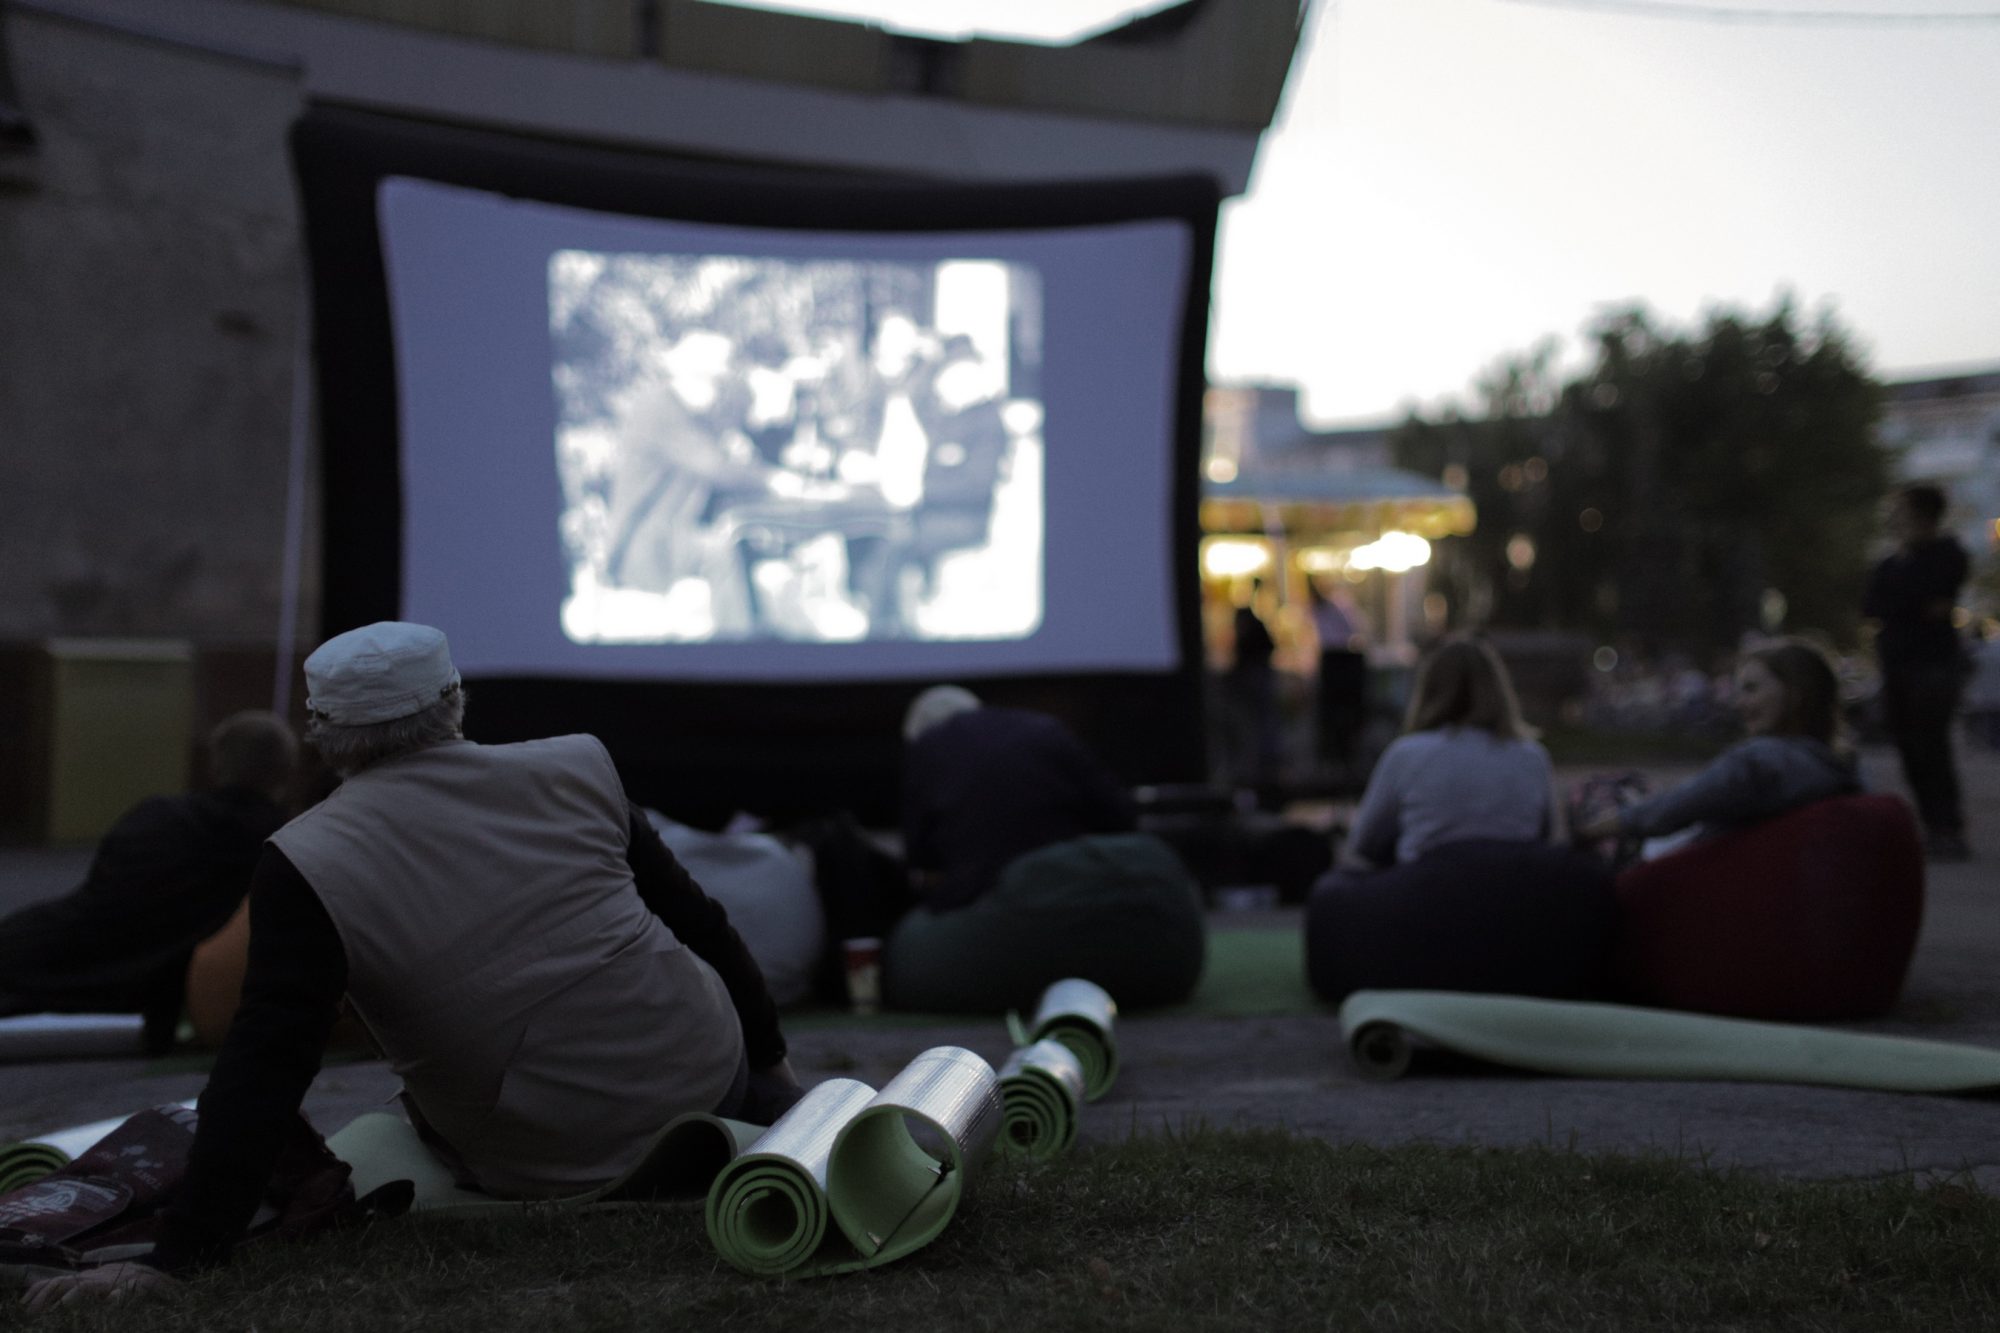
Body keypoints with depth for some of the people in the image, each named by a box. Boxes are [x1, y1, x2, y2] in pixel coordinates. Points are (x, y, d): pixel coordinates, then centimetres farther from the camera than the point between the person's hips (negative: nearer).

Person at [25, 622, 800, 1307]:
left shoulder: (306, 867, -13)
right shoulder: (574, 769, -2)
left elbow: (261, 1076, -18)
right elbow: (696, 923, 7)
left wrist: (178, 1259, -15)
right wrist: (769, 1058, 21)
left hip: (550, 1167, -1)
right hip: (708, 1075, 2)